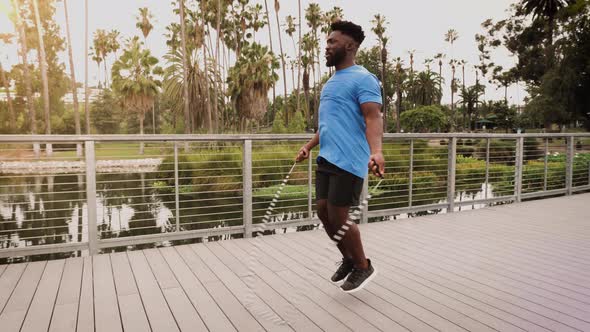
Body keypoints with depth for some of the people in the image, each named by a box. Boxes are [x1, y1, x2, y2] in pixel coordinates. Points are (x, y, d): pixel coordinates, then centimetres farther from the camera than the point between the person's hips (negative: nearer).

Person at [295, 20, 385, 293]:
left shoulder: (363, 79, -9)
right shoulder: (331, 83, 20)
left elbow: (373, 118, -21)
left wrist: (376, 151, -38)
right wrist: (309, 146, 27)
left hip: (348, 162, -9)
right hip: (326, 160, 9)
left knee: (338, 218, -4)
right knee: (324, 214, 10)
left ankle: (363, 266, 21)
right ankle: (349, 259, 33)